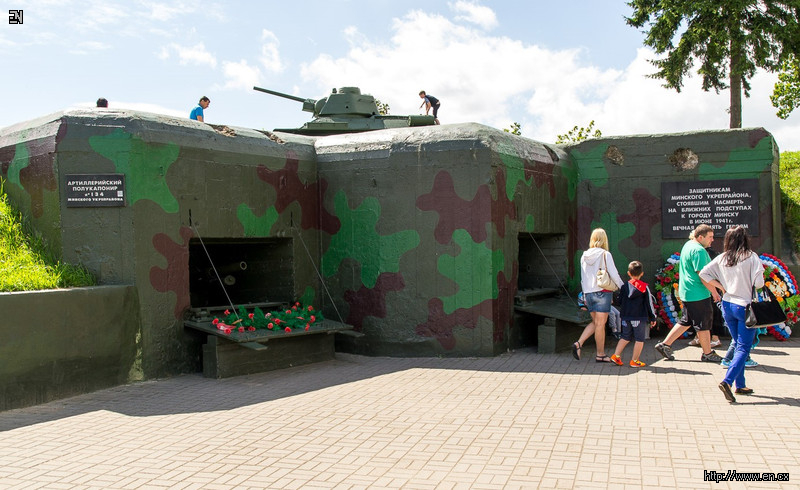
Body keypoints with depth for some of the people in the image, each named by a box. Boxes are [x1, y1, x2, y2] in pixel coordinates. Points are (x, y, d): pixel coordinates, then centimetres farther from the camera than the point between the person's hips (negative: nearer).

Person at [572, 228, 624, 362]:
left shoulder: (585, 256, 8)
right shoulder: (605, 254, -8)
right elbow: (614, 275, -10)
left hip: (589, 293, 5)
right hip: (602, 292, -5)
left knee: (595, 323, 16)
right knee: (600, 324, 1)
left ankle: (578, 344, 0)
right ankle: (600, 354, 9)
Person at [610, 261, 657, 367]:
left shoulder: (624, 286, 4)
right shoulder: (645, 287, -4)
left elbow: (620, 302, 9)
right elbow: (649, 304, -1)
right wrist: (652, 318, 6)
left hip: (626, 317, 4)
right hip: (640, 318, -4)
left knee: (625, 337, 16)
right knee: (640, 339, 5)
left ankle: (616, 356, 9)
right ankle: (635, 360, 6)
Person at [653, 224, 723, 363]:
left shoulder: (688, 245, 14)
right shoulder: (698, 250, -19)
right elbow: (703, 276, -21)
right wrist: (714, 292, -14)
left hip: (687, 292, 10)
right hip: (698, 294, -10)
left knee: (685, 321, 16)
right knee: (704, 324, 3)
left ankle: (665, 344, 14)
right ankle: (707, 354, 14)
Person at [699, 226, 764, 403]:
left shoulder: (722, 258, 1)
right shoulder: (751, 257, -12)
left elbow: (703, 273, 1)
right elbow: (758, 283, -16)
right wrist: (748, 283, 5)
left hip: (727, 305, 5)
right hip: (745, 306, -5)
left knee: (739, 345, 17)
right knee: (743, 347, -2)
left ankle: (740, 385, 20)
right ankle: (727, 381, -18)